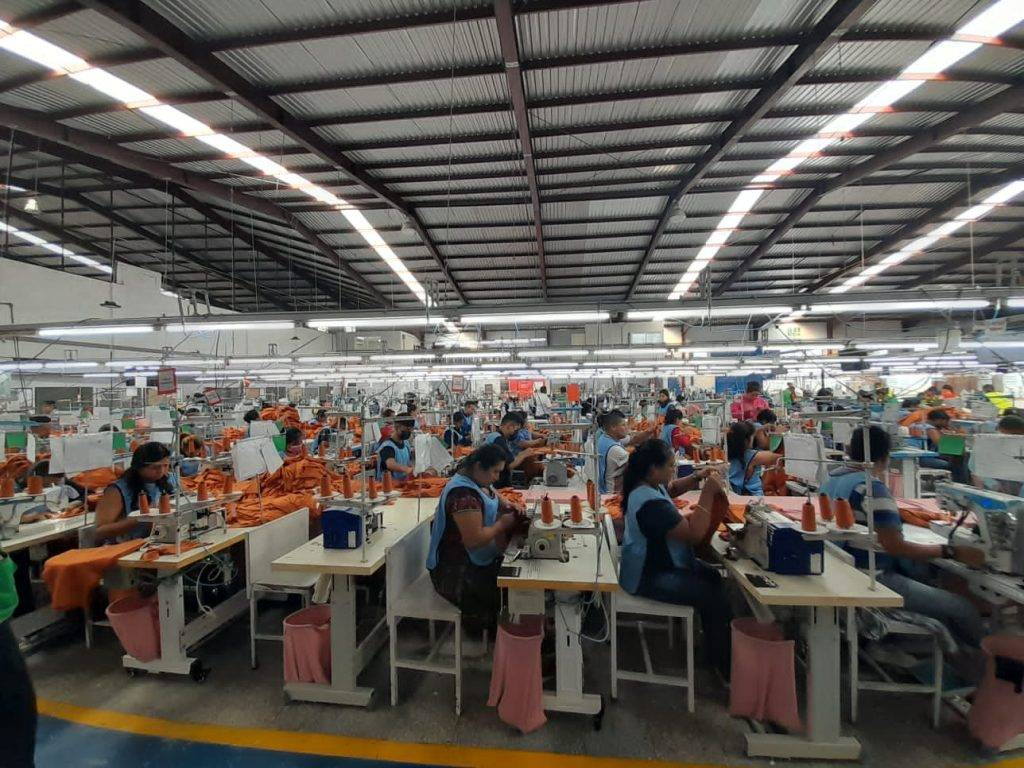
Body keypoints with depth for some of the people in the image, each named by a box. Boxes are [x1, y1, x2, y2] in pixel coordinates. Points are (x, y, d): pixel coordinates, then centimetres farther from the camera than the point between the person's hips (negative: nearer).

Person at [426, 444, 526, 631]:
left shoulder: (477, 481, 2)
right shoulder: (463, 495, -27)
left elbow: (492, 496, 22)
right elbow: (474, 540, -30)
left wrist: (506, 505, 1)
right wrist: (502, 524, -17)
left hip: (473, 560, 9)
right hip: (455, 572, -9)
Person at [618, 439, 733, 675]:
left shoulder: (648, 484, -1)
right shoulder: (650, 503, -32)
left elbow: (672, 488, 20)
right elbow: (695, 534, -31)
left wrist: (697, 478, 2)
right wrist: (708, 493, -25)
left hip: (657, 561, 10)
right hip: (649, 577, -10)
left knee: (713, 578, 13)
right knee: (714, 598, -13)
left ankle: (716, 646, 27)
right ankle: (724, 666, 8)